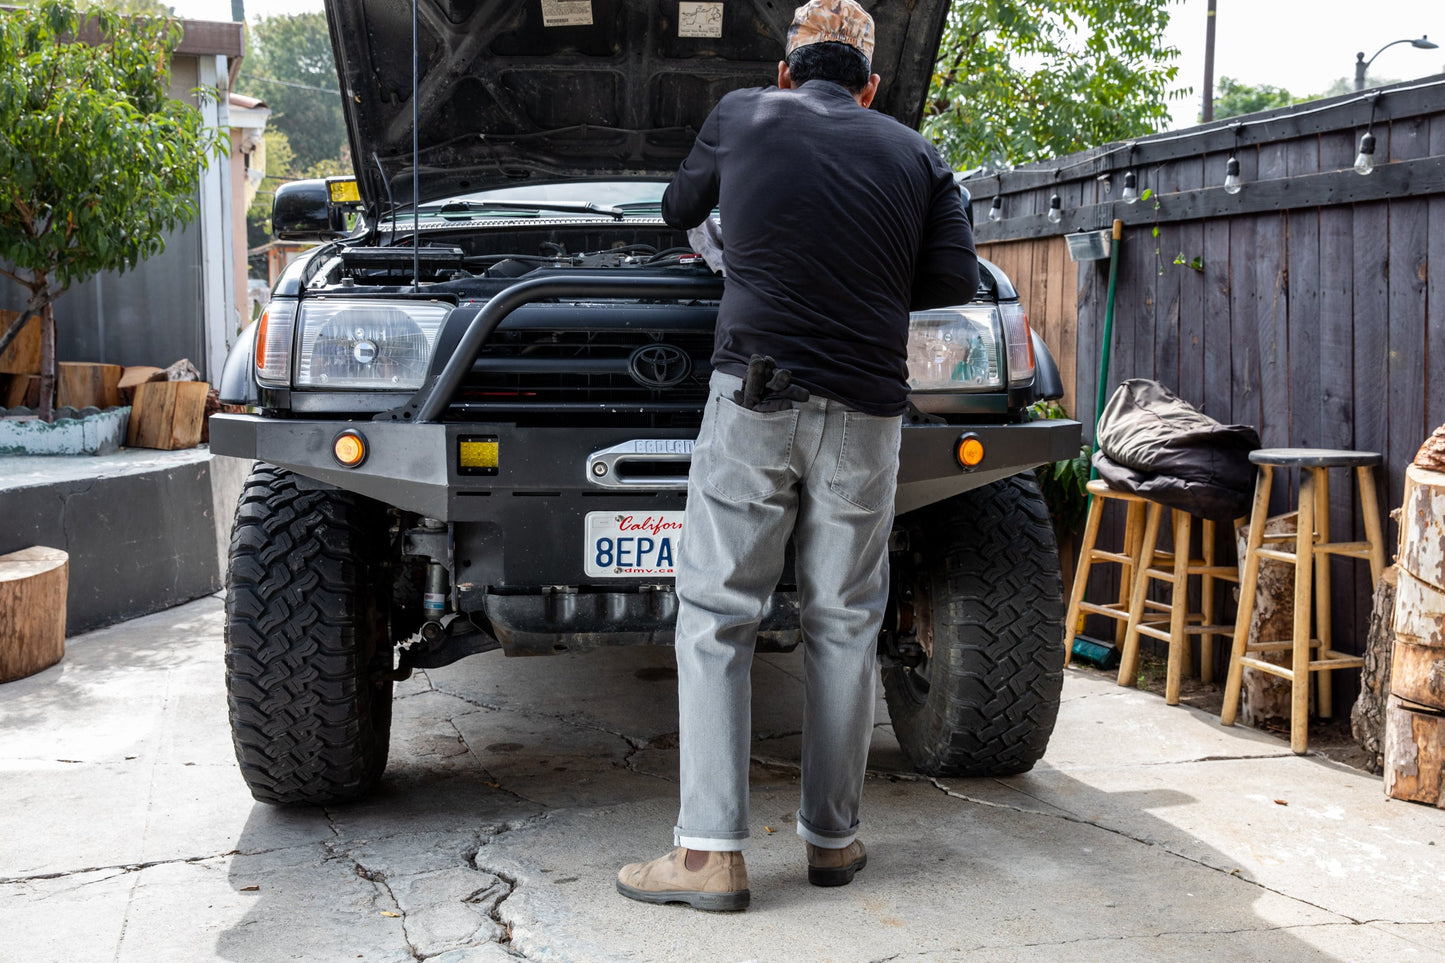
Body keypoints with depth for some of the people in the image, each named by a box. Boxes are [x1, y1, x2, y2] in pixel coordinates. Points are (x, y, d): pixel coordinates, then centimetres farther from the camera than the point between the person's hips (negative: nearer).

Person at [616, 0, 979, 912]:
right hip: (866, 410, 2)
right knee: (844, 623, 10)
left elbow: (680, 210, 26)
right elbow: (956, 281, 7)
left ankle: (710, 850, -3)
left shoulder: (741, 116, 11)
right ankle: (834, 836, 17)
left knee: (716, 617, 1)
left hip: (755, 394, -2)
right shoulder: (917, 155, 13)